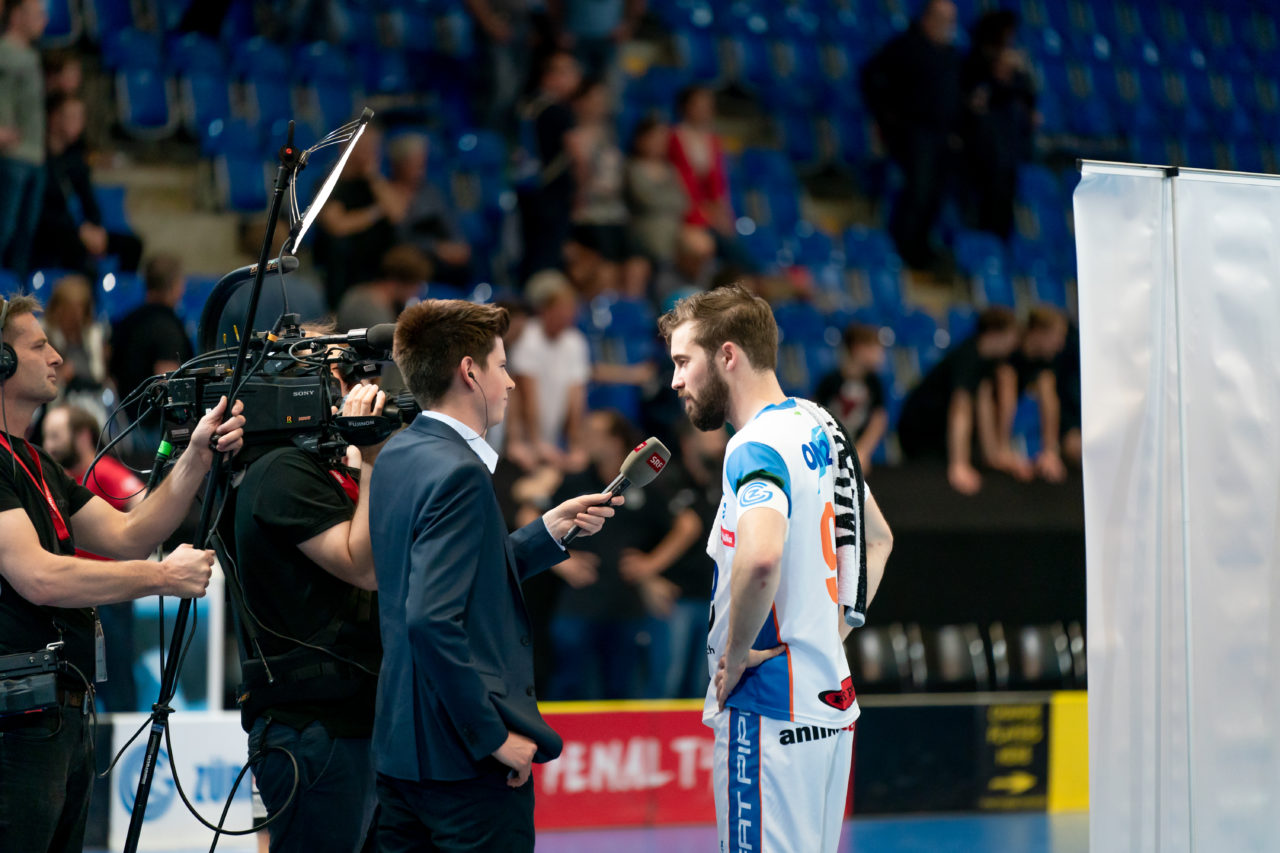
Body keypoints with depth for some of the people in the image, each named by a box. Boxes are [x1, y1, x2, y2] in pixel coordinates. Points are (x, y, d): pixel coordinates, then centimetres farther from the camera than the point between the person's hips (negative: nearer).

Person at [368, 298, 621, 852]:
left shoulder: (397, 456, 10)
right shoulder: (457, 473, -18)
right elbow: (433, 619, -26)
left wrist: (551, 529, 18)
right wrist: (494, 736, -20)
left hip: (401, 744, 9)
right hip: (464, 760, -9)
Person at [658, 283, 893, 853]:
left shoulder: (756, 448, -15)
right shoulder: (815, 428, 14)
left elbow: (760, 556, -35)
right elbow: (877, 538, 29)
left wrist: (735, 653, -20)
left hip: (769, 711, -9)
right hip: (830, 700, 9)